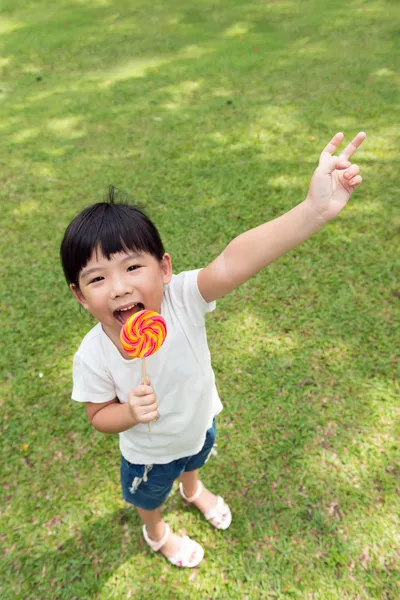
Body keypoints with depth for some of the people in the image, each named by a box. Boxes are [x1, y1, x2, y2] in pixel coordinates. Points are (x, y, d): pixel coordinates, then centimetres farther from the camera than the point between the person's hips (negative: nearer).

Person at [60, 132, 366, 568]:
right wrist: (131, 413, -39)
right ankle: (156, 534, 68)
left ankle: (193, 491, 74)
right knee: (150, 497, 31)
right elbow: (98, 414, -16)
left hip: (200, 424, 2)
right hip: (148, 454, -1)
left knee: (194, 461, 37)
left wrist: (315, 209, -69)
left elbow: (232, 263, -55)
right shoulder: (92, 356, -34)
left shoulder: (181, 298, -38)